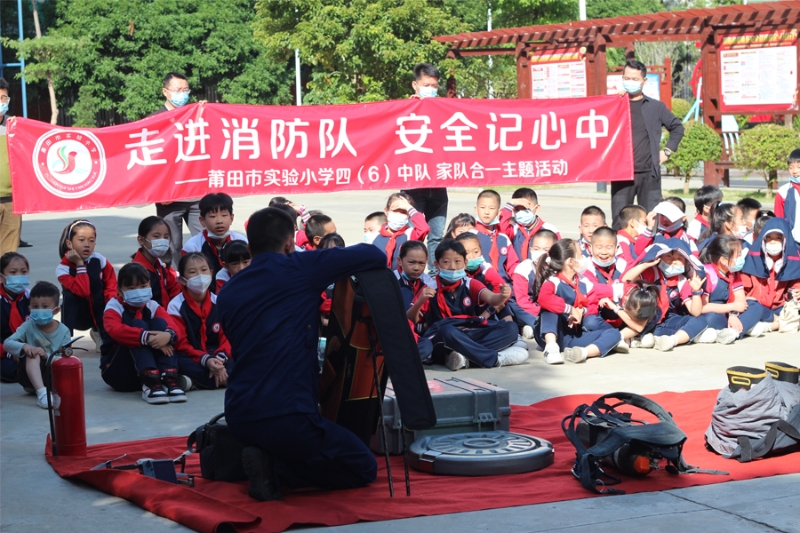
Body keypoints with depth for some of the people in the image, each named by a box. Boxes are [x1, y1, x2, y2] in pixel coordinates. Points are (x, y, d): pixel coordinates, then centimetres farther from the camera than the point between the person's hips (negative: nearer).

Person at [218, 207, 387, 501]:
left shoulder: (227, 292, 14)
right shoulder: (299, 268, -4)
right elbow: (374, 256, -2)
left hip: (238, 415, 7)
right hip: (285, 417, -7)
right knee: (364, 469, 11)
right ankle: (275, 471, -7)